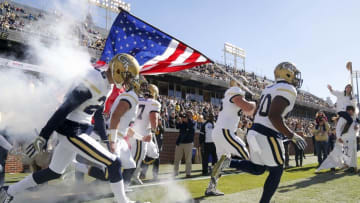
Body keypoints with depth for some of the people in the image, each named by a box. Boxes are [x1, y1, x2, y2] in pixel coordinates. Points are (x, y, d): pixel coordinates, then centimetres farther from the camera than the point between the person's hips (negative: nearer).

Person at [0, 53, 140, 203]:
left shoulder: (106, 83, 7)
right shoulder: (95, 83, -23)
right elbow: (64, 109, -24)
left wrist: (109, 138, 21)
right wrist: (43, 136, -22)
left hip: (74, 130, 10)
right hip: (72, 133, -10)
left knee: (54, 172, 23)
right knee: (114, 164, -8)